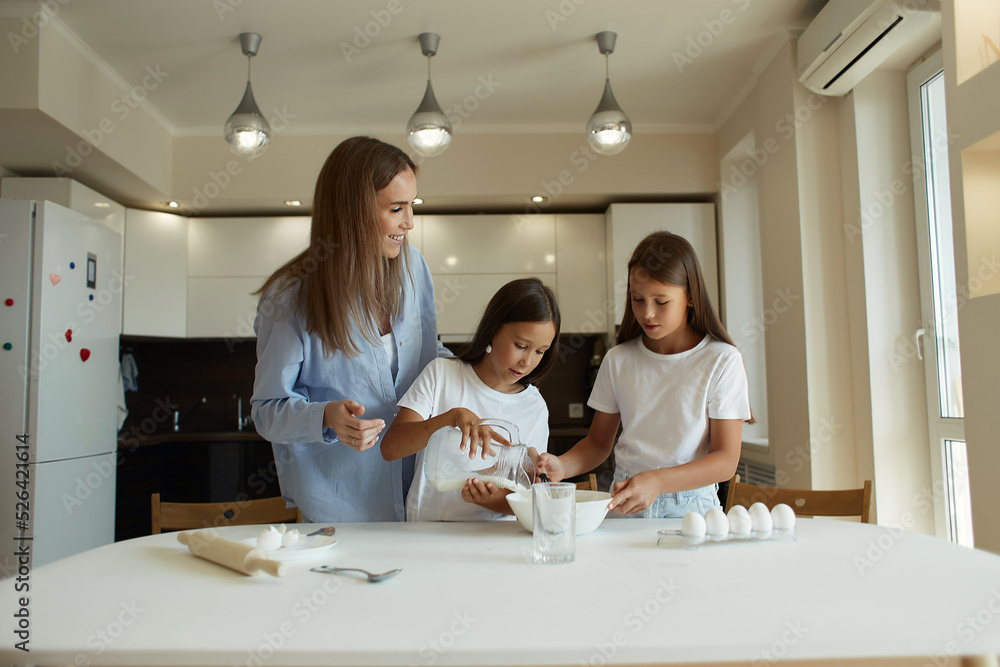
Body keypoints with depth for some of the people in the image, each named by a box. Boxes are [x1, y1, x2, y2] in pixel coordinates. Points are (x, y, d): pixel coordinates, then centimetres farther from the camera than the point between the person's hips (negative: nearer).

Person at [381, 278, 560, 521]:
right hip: (424, 526, -1)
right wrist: (453, 416, -22)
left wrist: (488, 498, -19)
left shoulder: (535, 409, 3)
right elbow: (390, 448, -9)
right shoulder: (441, 374, 1)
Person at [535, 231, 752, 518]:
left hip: (690, 505, -2)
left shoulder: (722, 361, -3)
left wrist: (656, 481, -21)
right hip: (624, 504, 3)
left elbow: (726, 460, -6)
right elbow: (598, 443, 15)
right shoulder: (618, 360, 7)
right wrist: (562, 465, -6)